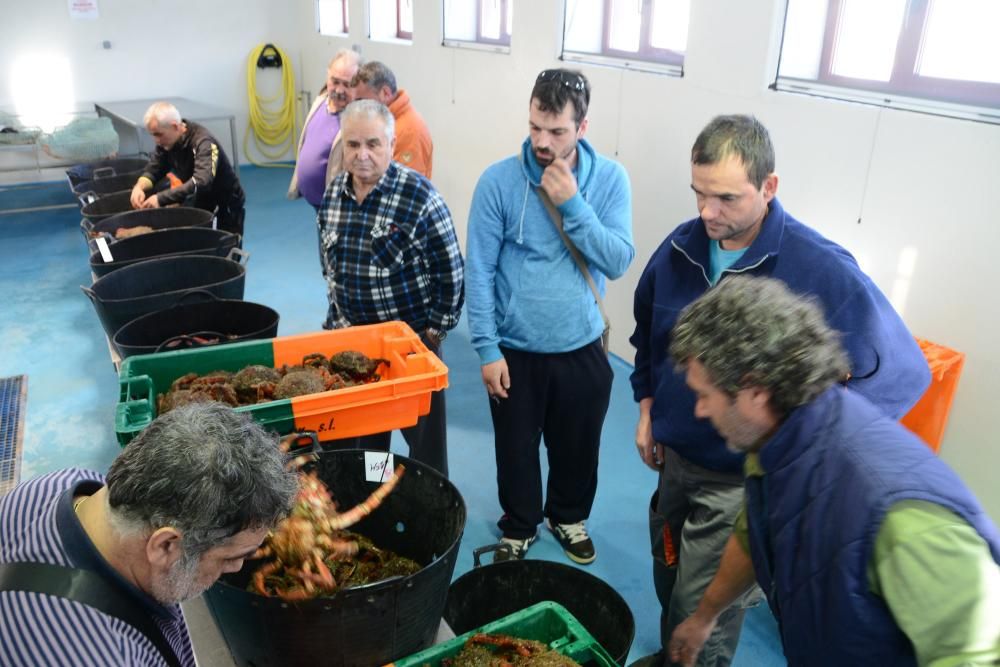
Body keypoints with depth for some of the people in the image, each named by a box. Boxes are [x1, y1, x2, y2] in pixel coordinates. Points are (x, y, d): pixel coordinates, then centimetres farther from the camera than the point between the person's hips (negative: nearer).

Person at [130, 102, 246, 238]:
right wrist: (139, 187, -20)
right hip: (199, 206, 7)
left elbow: (200, 183, -40)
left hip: (226, 208, -7)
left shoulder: (204, 143, -27)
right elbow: (152, 169, 2)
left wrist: (161, 199, -44)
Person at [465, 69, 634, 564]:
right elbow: (479, 271, -10)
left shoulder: (609, 179, -7)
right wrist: (487, 348, -11)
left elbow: (618, 261, -12)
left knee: (577, 446, 21)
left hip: (582, 349, 2)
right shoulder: (498, 180, -13)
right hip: (515, 350, -1)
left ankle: (569, 518, 49)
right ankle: (519, 527, 43)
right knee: (516, 450, 16)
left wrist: (572, 204, -22)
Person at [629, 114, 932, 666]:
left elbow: (902, 372, -15)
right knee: (668, 579, 24)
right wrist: (647, 408, 11)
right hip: (675, 456, 6)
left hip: (744, 479, -5)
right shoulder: (680, 248, -6)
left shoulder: (822, 270, -23)